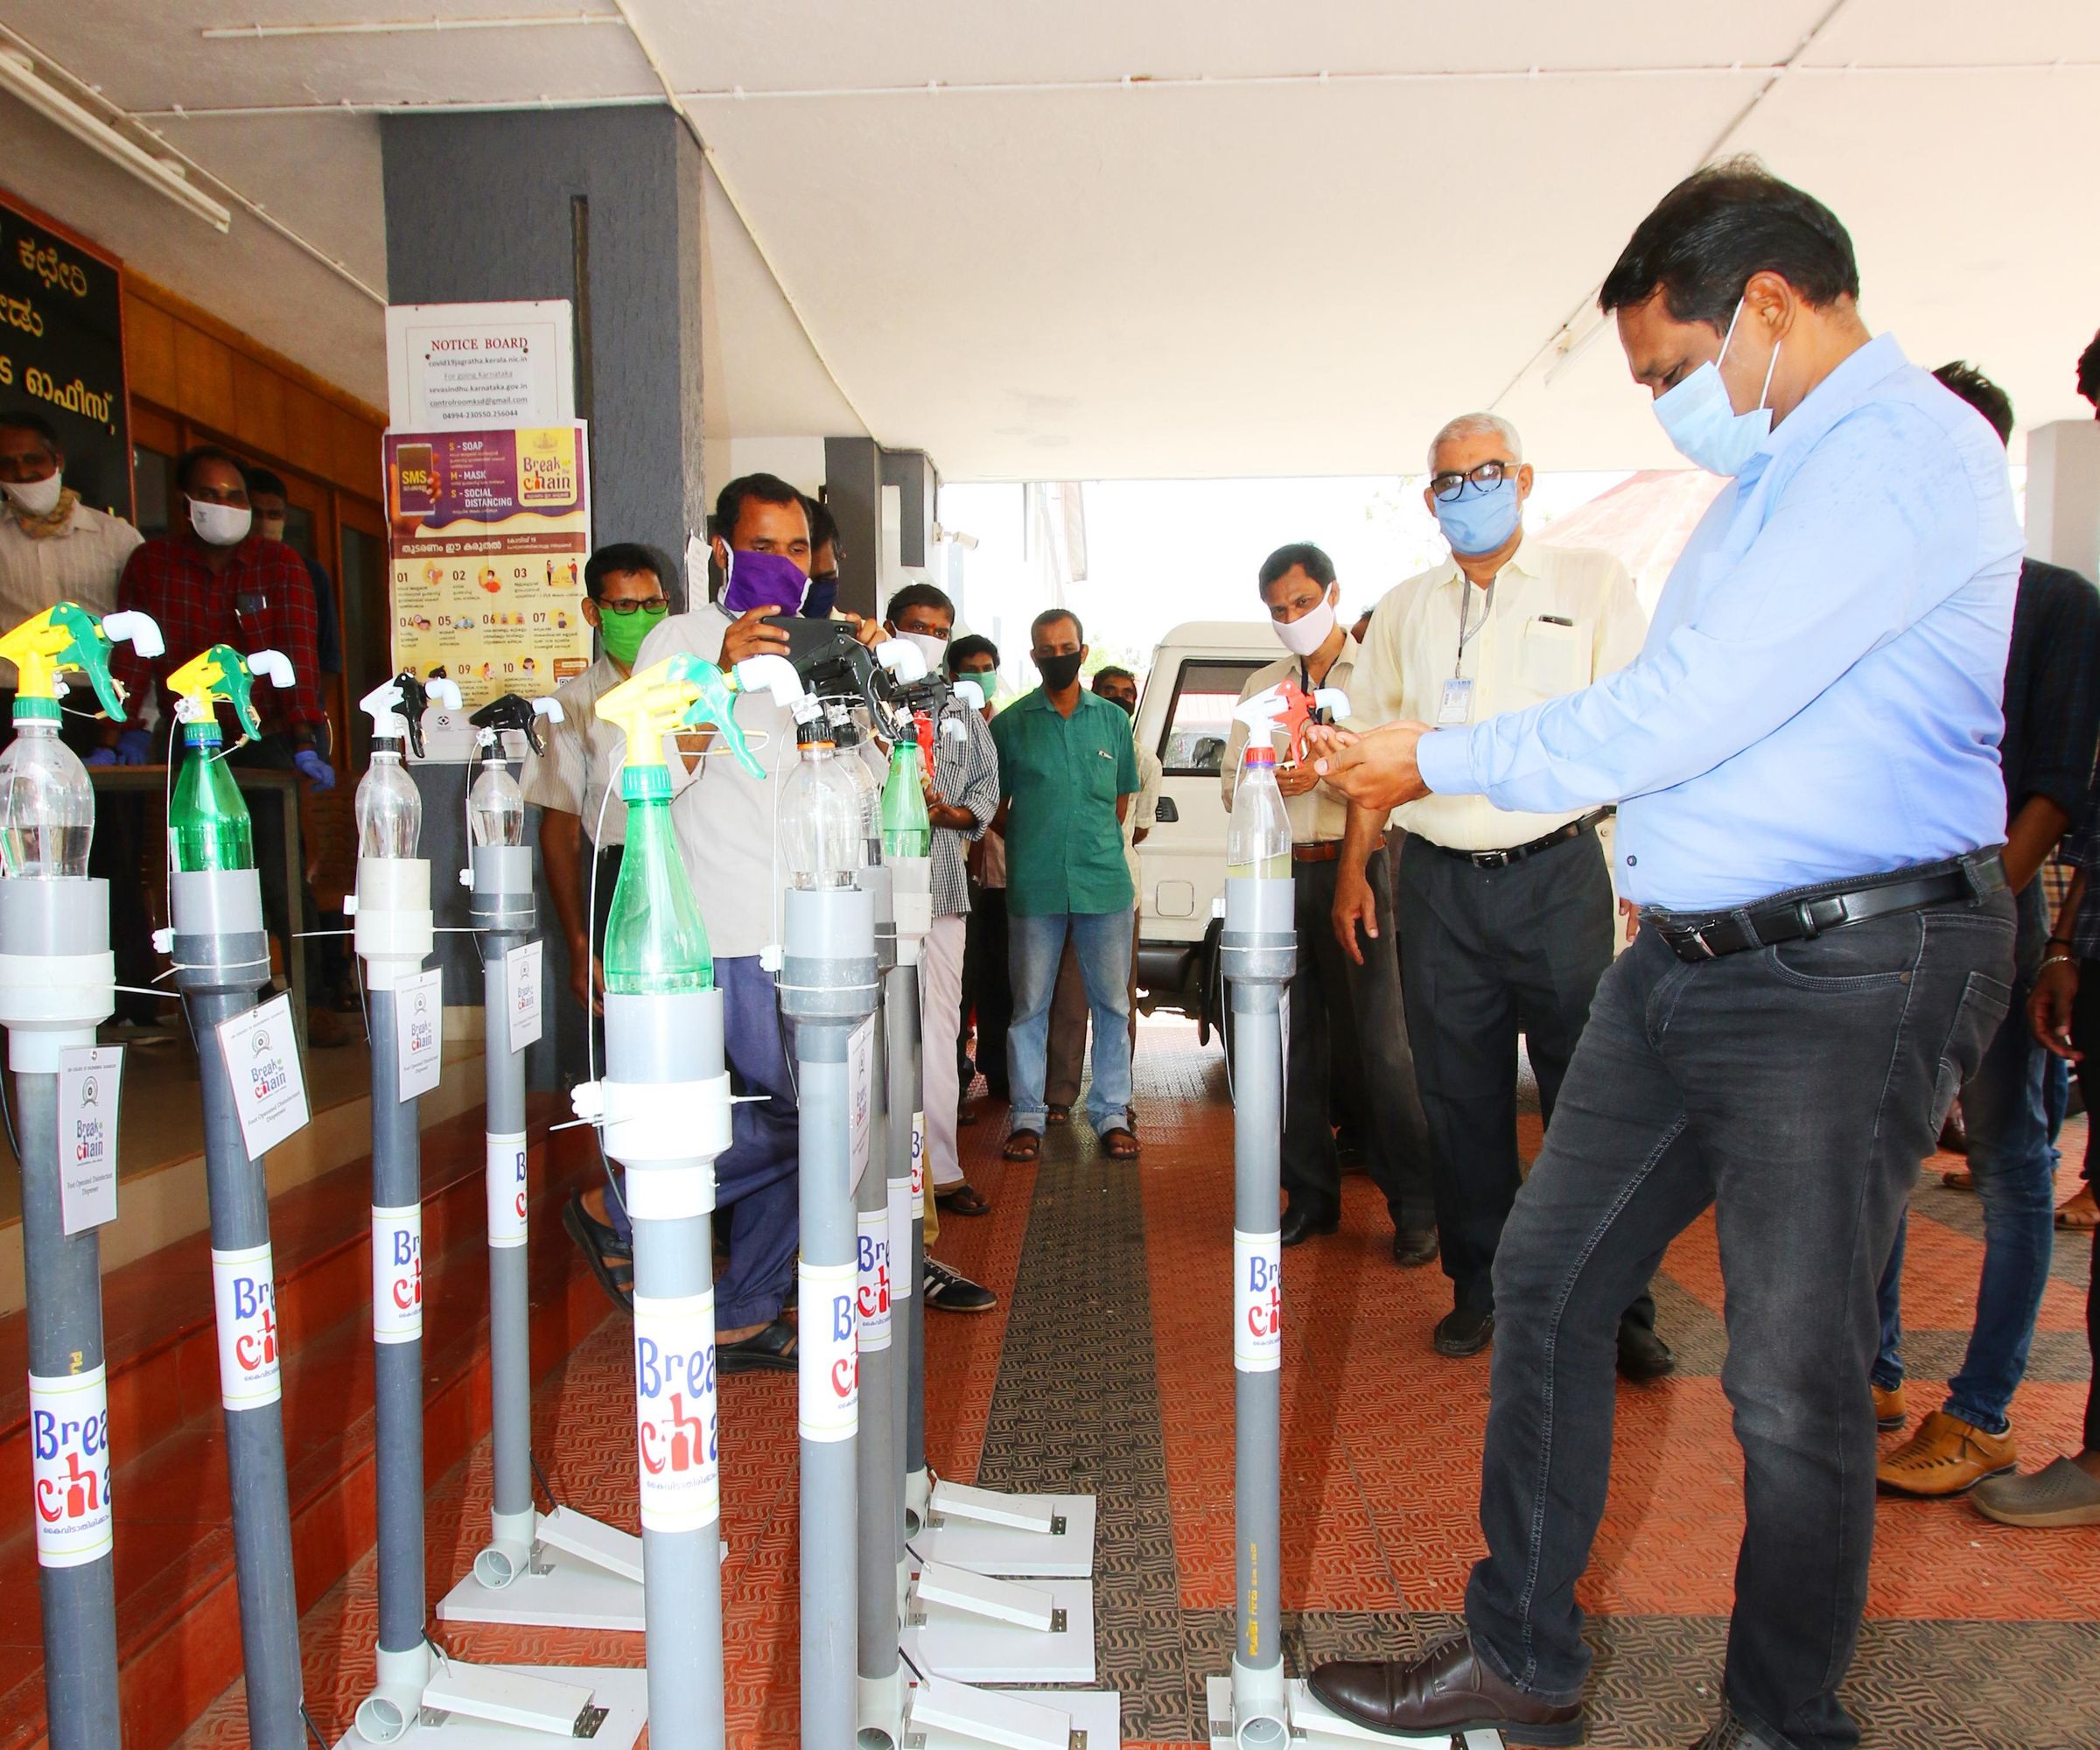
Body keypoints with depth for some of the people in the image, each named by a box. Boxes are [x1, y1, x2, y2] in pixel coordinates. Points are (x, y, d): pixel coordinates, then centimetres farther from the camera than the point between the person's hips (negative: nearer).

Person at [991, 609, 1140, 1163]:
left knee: (1112, 1002, 5)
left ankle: (1111, 1112, 16)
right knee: (1029, 1004, 4)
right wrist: (1030, 846, 2)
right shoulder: (1010, 724, 5)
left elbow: (1121, 800, 16)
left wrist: (1095, 845, 9)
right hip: (1033, 887, -1)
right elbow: (996, 807, 9)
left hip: (1105, 882, 1)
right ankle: (1027, 1116, 14)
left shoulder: (1113, 719, 10)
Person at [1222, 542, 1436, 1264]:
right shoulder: (1259, 688, 18)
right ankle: (1312, 1196, 18)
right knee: (1293, 1041, 7)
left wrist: (1323, 775, -18)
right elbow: (1232, 784, 13)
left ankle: (1415, 1206, 3)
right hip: (1278, 874, 5)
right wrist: (1267, 785, -8)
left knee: (1381, 1041, -6)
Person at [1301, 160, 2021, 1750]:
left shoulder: (1902, 449, -13)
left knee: (1794, 1381, 3)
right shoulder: (1779, 471, 19)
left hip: (1847, 976, -9)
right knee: (1547, 1278, 10)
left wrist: (1439, 761, -11)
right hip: (1685, 961, 9)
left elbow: (1678, 713, -20)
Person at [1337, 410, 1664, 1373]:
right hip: (1438, 885, 3)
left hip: (1557, 874, -2)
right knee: (1460, 1100, 7)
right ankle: (1479, 1291, 21)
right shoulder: (1403, 611, 15)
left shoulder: (1591, 581, 8)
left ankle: (1618, 1307, 11)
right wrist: (1353, 868, 10)